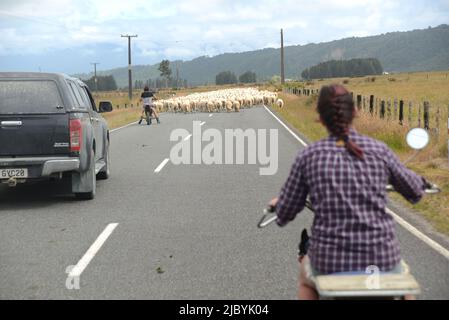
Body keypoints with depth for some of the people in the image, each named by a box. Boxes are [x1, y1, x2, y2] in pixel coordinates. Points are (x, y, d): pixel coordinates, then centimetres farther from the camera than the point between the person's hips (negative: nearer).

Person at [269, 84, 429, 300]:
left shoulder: (308, 157, -5)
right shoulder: (379, 150, -3)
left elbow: (285, 214, 3)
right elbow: (415, 192, 13)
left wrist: (278, 203, 26)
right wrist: (420, 181, 36)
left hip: (330, 262, 0)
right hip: (381, 259, 1)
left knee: (306, 271, 36)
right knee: (400, 270, 37)